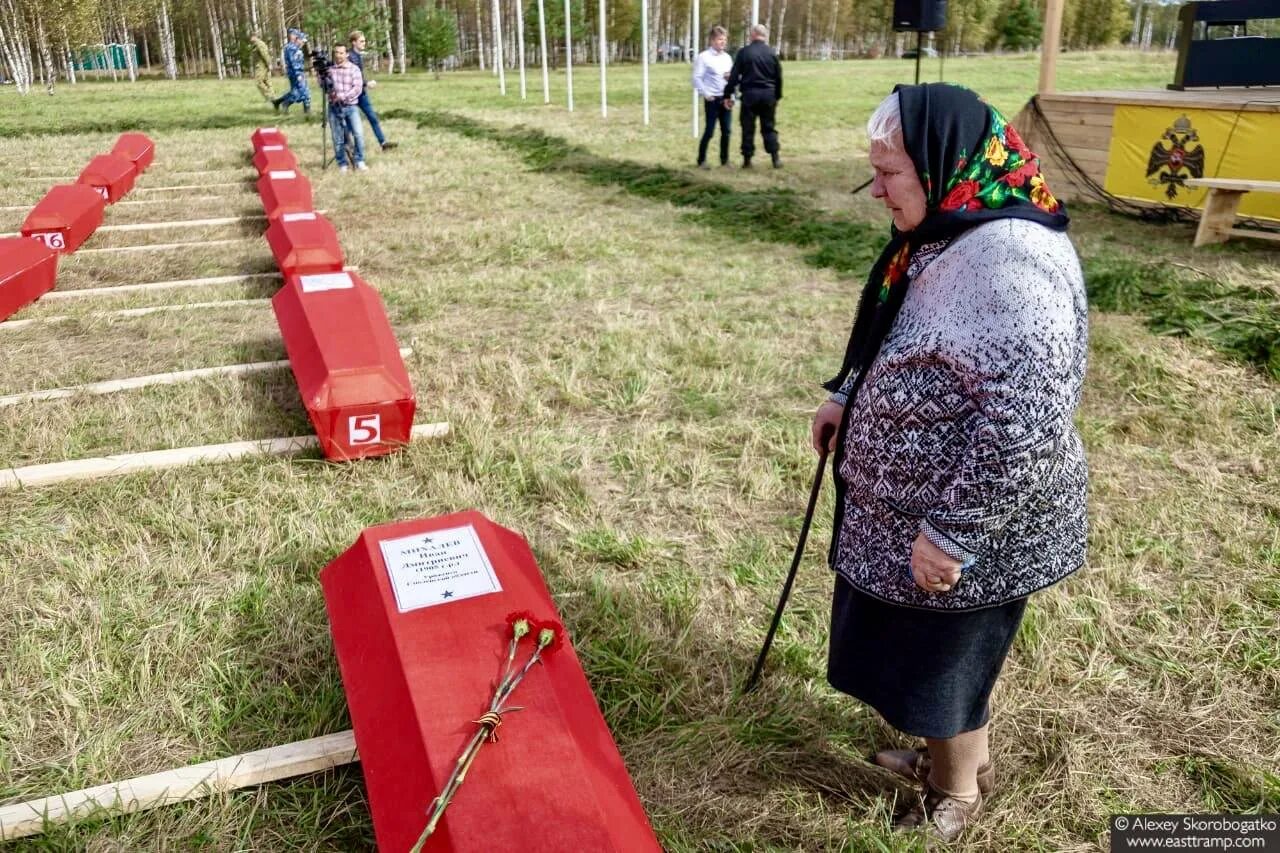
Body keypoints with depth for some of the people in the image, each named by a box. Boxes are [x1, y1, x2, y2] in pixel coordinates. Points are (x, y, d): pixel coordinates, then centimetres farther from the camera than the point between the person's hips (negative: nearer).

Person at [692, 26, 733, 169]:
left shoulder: (728, 57, 13)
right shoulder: (704, 57, -6)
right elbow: (697, 78, -10)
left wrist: (732, 77, -5)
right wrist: (706, 94, -16)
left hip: (726, 99, 6)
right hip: (712, 99, -6)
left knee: (726, 131, 6)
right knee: (709, 131, -4)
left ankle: (725, 160, 16)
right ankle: (701, 160, 6)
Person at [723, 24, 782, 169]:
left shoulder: (744, 52, -4)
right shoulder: (772, 53, 4)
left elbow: (734, 76, -5)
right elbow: (779, 77, 9)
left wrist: (728, 95, 0)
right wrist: (777, 96, 18)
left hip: (749, 94, -2)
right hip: (768, 94, 2)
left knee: (748, 128, 5)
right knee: (769, 127, 10)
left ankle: (747, 159, 7)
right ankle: (775, 158, 5)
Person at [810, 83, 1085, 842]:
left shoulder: (1011, 262, -29)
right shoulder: (947, 239, 3)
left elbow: (1024, 425, -32)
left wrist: (952, 533, -26)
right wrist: (847, 399, 17)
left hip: (964, 529, -9)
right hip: (919, 509, 9)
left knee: (946, 660, 13)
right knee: (925, 655, 25)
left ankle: (956, 798, 39)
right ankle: (952, 757, 50)